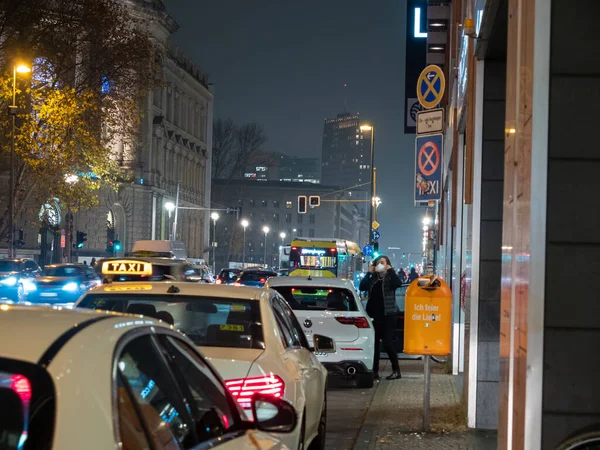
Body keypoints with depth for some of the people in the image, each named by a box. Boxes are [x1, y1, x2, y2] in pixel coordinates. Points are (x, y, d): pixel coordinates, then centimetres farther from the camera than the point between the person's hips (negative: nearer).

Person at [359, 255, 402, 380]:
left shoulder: (390, 277, 1)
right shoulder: (373, 279, 14)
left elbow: (398, 283, -21)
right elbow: (362, 287, 1)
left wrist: (390, 270, -15)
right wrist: (368, 273, -1)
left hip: (387, 315, -5)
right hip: (374, 315, 5)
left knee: (387, 342, -9)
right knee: (374, 343, 5)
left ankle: (396, 371, 0)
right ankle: (375, 371, 10)